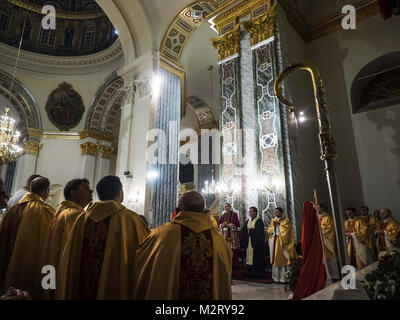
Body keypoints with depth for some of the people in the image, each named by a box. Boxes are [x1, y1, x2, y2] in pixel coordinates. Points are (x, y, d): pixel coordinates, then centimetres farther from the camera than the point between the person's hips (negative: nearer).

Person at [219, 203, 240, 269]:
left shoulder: (234, 214, -2)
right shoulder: (223, 215, 12)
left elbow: (237, 224, -7)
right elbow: (219, 223, 14)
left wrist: (229, 225, -17)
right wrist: (222, 225, -8)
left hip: (233, 234, -4)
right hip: (225, 234, 4)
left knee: (233, 250, -4)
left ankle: (235, 265, 5)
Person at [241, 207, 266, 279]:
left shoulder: (259, 220, -8)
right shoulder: (248, 221, 15)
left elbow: (258, 231, -19)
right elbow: (243, 230, 10)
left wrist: (250, 231, -11)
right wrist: (248, 231, -8)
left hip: (256, 243, -7)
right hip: (249, 242, 7)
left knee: (257, 259, -3)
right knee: (249, 258, 7)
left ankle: (259, 274, 5)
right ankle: (250, 273, 15)